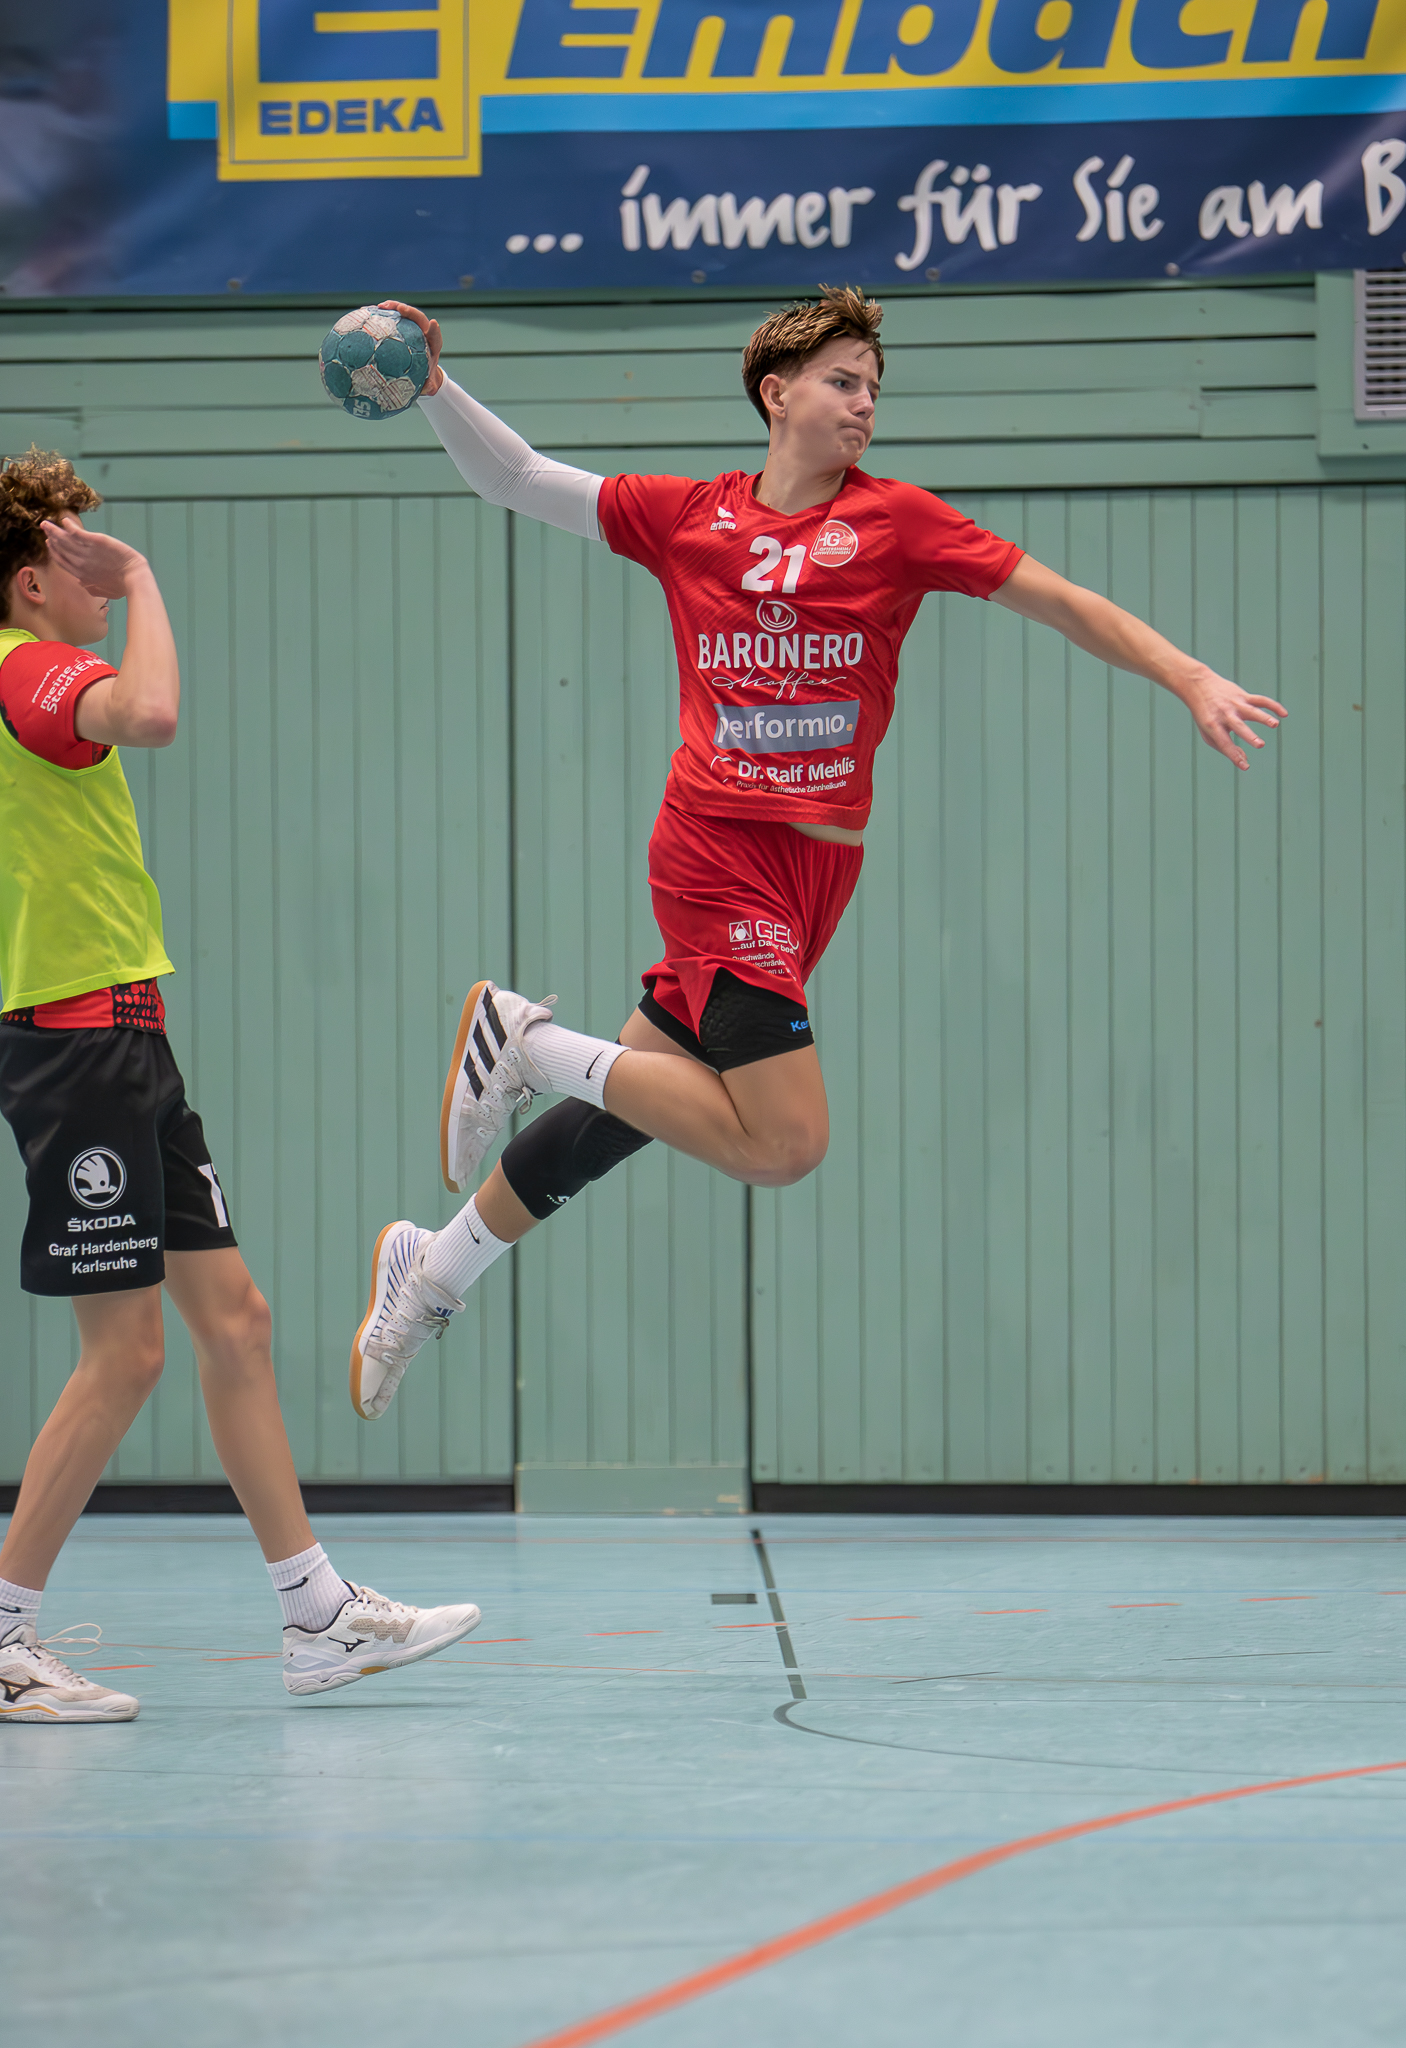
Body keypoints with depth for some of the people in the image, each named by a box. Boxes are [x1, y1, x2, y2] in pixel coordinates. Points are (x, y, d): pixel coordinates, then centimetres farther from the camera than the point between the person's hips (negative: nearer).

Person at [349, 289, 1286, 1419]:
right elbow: (520, 481, 11)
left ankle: (433, 1271, 27)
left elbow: (1063, 602, 2)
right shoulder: (687, 516, 2)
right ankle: (527, 1041, -1)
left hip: (819, 858, 3)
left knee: (623, 1113, 9)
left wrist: (1192, 679, -7)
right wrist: (437, 390, -3)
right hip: (717, 849, -3)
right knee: (785, 1144, -18)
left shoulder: (895, 520, 3)